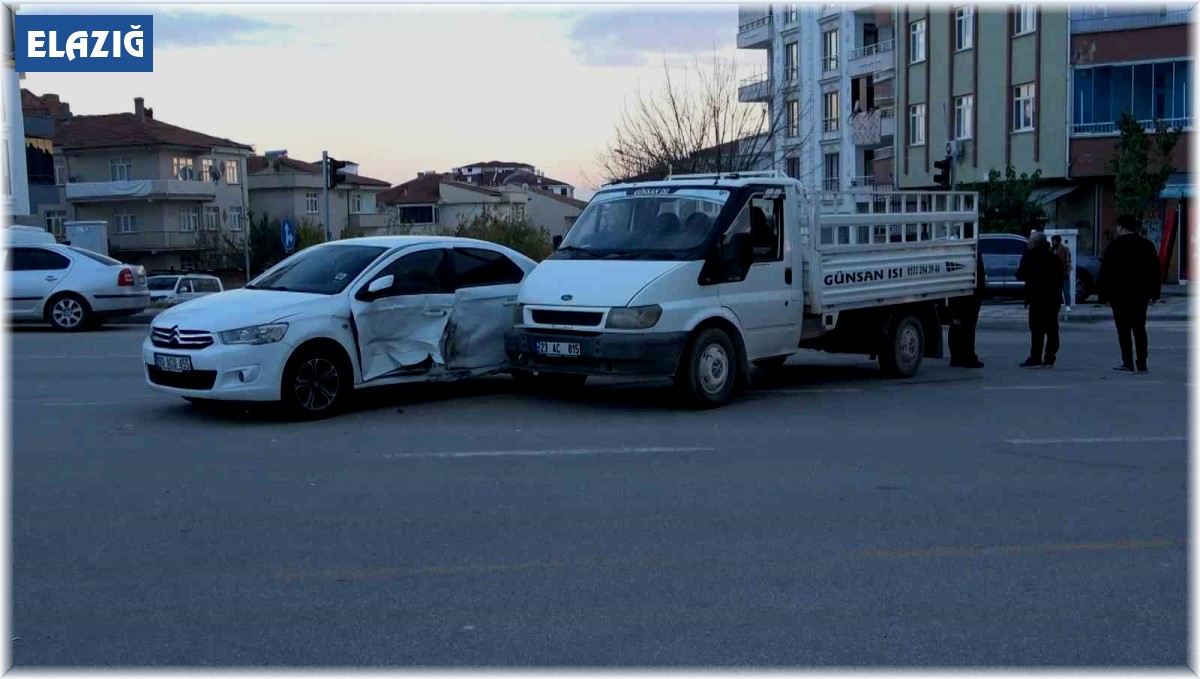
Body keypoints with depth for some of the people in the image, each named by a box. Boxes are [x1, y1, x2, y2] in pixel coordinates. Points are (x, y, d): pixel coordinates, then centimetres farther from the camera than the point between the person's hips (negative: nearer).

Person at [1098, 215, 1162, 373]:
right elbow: (1156, 272, 9)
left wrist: (1105, 293, -3)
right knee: (1139, 328, 10)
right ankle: (1141, 364, 7)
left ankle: (1128, 363, -5)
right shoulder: (1147, 246, 8)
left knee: (1124, 330, -1)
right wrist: (1155, 293, 12)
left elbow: (1104, 273, -8)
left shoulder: (1114, 247, -5)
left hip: (1120, 295, -4)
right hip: (1141, 295, 4)